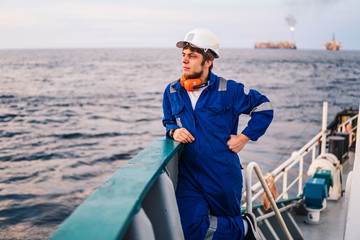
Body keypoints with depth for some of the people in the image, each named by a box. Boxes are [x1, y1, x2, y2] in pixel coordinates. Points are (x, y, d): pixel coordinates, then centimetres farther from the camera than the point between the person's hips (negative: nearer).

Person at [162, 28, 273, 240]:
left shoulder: (228, 90, -6)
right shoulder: (172, 92, 3)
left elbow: (264, 108, 4)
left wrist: (244, 137, -3)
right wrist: (174, 131, -5)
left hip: (224, 176, -2)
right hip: (189, 177, 2)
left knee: (229, 220, 11)